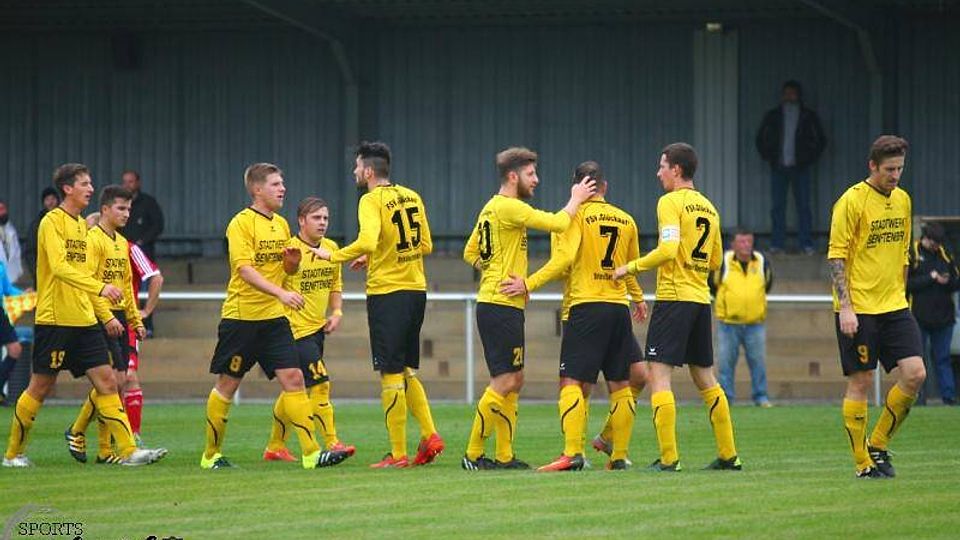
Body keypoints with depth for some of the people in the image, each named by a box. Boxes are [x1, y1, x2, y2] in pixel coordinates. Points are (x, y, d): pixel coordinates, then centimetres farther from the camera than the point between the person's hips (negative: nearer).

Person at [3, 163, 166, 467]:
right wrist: (99, 288, -35)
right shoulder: (52, 222, -11)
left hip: (83, 320, 8)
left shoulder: (81, 224, 16)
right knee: (41, 388, 0)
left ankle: (128, 451, -6)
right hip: (54, 318, -8)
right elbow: (60, 267, -25)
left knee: (106, 382, -2)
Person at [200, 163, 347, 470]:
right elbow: (245, 269, -21)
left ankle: (311, 453, -11)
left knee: (293, 379, -6)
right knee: (227, 385, 3)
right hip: (241, 316, -6)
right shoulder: (241, 224, -10)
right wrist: (280, 293, -32)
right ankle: (211, 455, 15)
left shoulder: (281, 225, 13)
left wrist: (293, 261, 0)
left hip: (274, 318, 6)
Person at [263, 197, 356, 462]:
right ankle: (331, 443, -13)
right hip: (295, 330, -7)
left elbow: (335, 285, 22)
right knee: (320, 383, -15)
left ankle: (275, 447, 22)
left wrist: (337, 313, 6)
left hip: (317, 328, 7)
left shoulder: (331, 248, 9)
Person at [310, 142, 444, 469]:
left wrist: (333, 256, -12)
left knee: (391, 375, -3)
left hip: (387, 292, -7)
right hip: (416, 291, 7)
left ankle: (398, 454, -2)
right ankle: (429, 437, 5)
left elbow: (367, 242, -26)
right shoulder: (411, 197, 11)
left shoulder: (372, 201, -11)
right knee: (407, 371, 18)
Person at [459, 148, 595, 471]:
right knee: (505, 381, -9)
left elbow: (470, 253, 23)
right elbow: (557, 224, -19)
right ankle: (473, 454, -7)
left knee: (514, 381, 12)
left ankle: (504, 456, 12)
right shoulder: (509, 207, -14)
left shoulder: (491, 208, 16)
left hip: (494, 304, 10)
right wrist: (576, 200, -1)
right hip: (501, 306, -10)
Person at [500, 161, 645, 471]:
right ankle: (619, 455, 10)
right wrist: (638, 298, 43)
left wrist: (529, 285, -16)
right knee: (620, 385, 10)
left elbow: (563, 260, -17)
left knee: (573, 383, -9)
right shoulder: (626, 221, 13)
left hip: (585, 306, -5)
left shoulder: (576, 216, -4)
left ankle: (572, 453, -22)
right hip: (619, 308, 5)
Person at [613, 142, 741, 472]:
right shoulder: (708, 207, 15)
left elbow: (668, 249, -20)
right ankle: (728, 455, 15)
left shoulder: (671, 202, -8)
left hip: (674, 297, -8)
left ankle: (668, 459, -14)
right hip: (701, 299, 8)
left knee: (659, 376, -7)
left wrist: (632, 268, -10)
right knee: (705, 379, 15)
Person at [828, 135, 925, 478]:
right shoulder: (851, 201, -9)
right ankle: (863, 464, 6)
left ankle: (878, 446, 10)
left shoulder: (902, 200, 11)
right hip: (858, 309, -6)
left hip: (894, 307, 6)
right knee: (860, 383, -3)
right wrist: (845, 306, -17)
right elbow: (836, 256, -11)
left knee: (915, 374, -6)